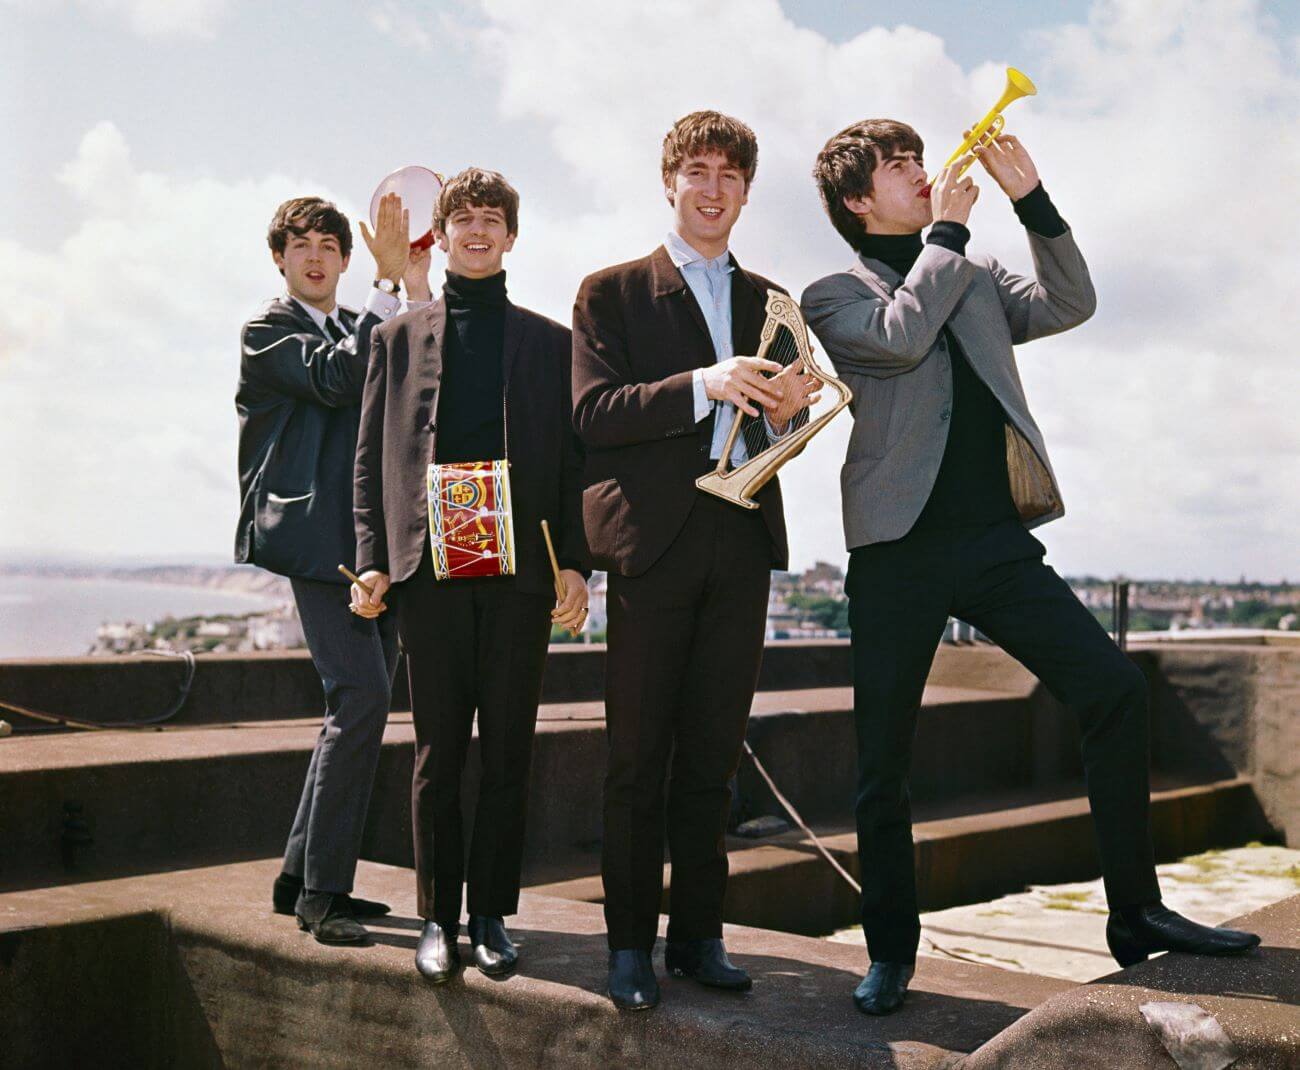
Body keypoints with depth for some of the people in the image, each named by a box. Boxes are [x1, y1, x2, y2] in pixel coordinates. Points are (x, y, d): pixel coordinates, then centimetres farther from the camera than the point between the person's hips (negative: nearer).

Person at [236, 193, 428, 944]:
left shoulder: (363, 329, 24)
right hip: (317, 536, -8)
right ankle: (321, 890, -8)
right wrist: (390, 282, -17)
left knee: (359, 709, 9)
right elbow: (336, 380, -16)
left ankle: (304, 878, 20)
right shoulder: (268, 330, 1)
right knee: (361, 696, -17)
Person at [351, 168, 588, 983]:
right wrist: (374, 561, -1)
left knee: (508, 754, 4)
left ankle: (493, 914, 15)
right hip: (430, 570, 0)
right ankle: (439, 917, 14)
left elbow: (572, 460, 9)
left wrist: (575, 564, -2)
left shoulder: (550, 341, 13)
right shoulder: (401, 337, 14)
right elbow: (374, 457, 9)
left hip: (521, 573, 0)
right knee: (439, 754, 3)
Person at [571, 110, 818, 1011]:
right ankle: (631, 944, 10)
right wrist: (700, 388, -21)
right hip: (654, 539, -4)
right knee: (639, 757, 0)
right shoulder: (613, 292, 5)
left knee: (714, 753, 8)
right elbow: (594, 413, -8)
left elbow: (779, 428, 18)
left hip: (742, 540, 4)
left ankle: (699, 935, 17)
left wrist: (786, 411, -6)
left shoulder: (768, 301, 19)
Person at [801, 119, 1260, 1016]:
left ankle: (1136, 916, 5)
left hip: (997, 539, 4)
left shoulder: (976, 279, 20)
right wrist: (948, 229, -2)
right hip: (900, 547, -3)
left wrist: (1031, 198, -1)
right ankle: (891, 951, 17)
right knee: (885, 760, 0)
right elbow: (901, 335, -13)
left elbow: (1069, 305, 7)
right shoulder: (833, 297, 6)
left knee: (1117, 689, -8)